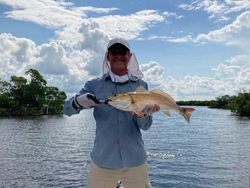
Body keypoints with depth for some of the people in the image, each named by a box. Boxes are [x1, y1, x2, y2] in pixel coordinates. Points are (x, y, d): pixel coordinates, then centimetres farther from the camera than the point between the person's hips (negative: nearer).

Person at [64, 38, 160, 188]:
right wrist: (78, 101, -27)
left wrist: (142, 114, -25)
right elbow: (67, 109, -5)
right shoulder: (94, 85, 1)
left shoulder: (140, 85, 2)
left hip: (135, 160, 1)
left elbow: (145, 126, -2)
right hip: (102, 161, 0)